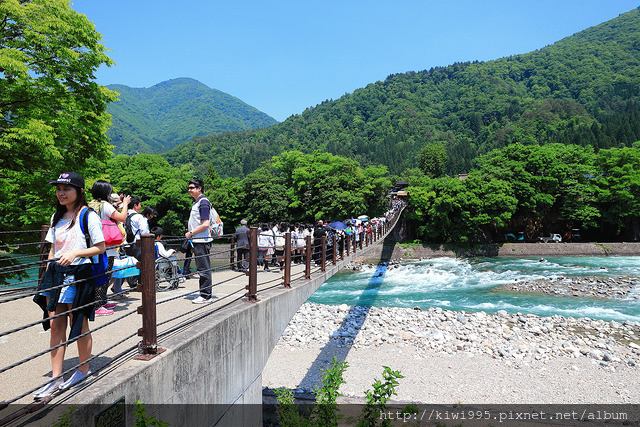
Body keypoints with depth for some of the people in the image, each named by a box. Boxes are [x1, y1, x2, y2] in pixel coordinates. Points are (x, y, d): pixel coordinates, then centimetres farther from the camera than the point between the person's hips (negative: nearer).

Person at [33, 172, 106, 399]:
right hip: (56, 273, 6)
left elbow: (100, 247, -9)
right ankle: (56, 378, 12)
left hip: (79, 274, -6)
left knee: (79, 325, 4)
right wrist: (47, 276, 15)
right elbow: (53, 249, 18)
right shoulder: (57, 216, 14)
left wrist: (75, 253, -22)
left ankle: (84, 369, 23)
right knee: (55, 326, 5)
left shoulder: (88, 216, -7)